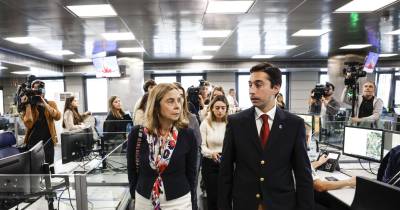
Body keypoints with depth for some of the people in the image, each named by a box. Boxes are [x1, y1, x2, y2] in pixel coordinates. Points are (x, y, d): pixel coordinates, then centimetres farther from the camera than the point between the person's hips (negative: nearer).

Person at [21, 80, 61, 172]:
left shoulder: (51, 103, 4)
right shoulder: (29, 106, 1)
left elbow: (57, 116, -16)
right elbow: (28, 124, -15)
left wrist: (44, 103, -20)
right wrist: (27, 105, -17)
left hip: (47, 140, 0)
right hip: (33, 140, 0)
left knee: (49, 166, 2)